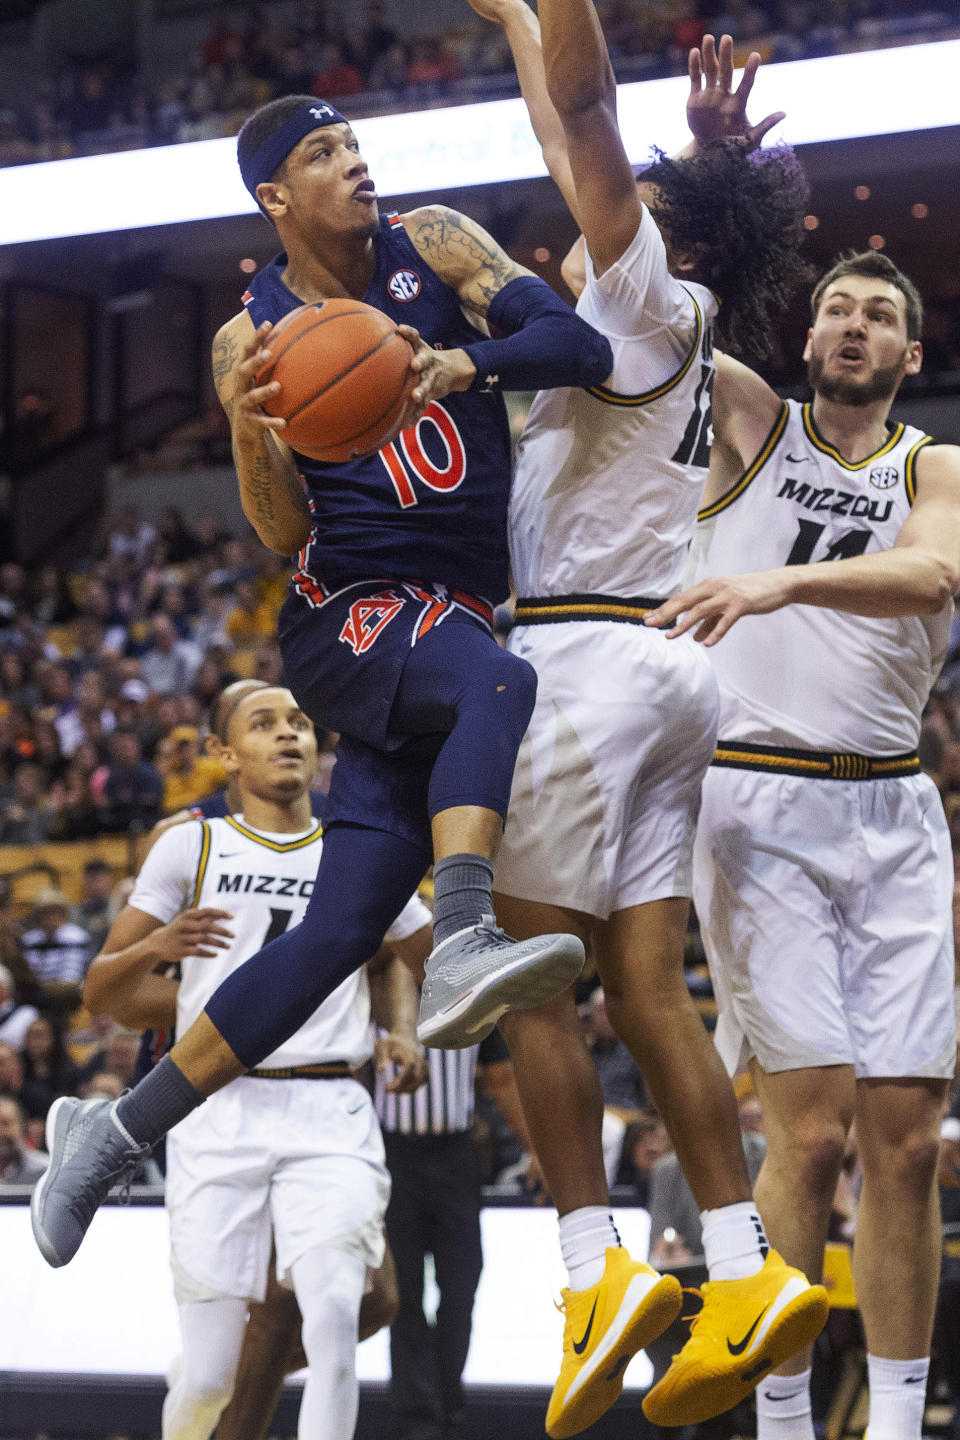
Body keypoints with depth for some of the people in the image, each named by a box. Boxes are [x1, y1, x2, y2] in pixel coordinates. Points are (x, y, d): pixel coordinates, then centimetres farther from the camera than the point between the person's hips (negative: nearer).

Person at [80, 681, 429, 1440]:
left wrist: (405, 1031, 13)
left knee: (333, 1309, -25)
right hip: (220, 1113, -1)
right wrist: (155, 945, -14)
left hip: (331, 1115, 1)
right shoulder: (193, 845, 8)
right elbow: (100, 993, 7)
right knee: (208, 1374, -4)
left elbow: (406, 951, 33)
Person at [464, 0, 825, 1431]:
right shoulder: (670, 336, 19)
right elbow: (570, 141, 31)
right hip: (660, 667, 9)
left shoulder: (653, 304, -4)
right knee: (646, 983, 5)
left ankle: (599, 1269, -13)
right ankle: (746, 1271, 0)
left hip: (591, 654, -9)